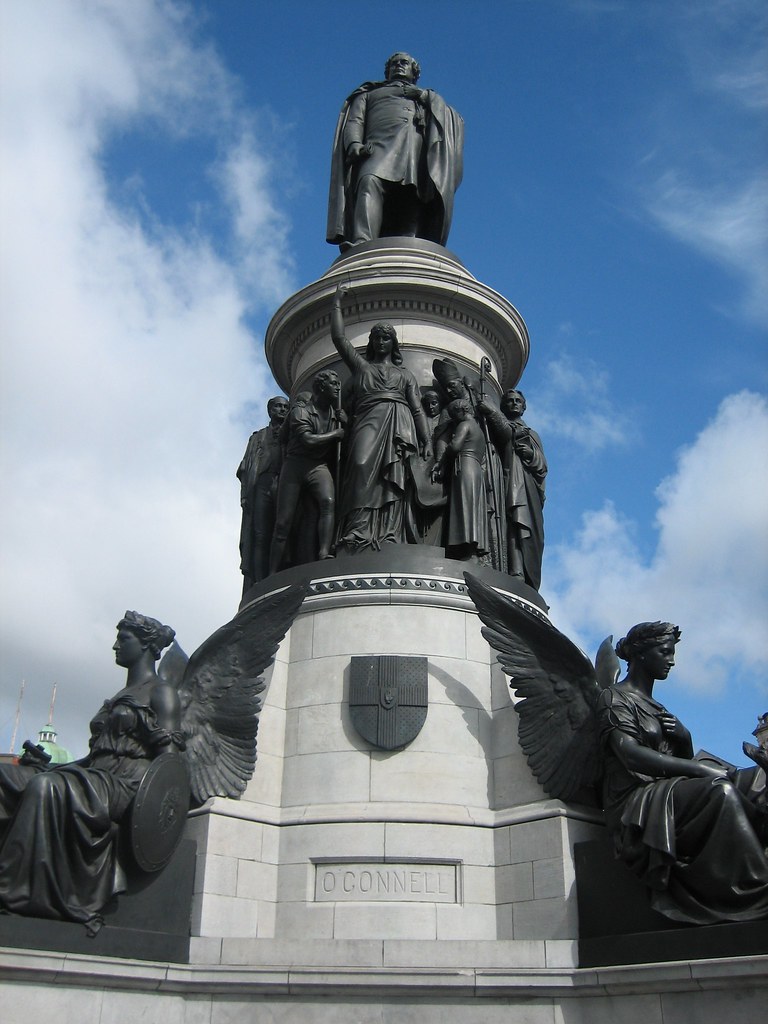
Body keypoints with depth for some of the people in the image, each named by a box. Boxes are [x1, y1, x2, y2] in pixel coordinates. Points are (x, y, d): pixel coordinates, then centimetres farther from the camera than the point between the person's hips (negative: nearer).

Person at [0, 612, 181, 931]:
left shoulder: (161, 693, 5)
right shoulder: (119, 697, 30)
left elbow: (168, 756, -7)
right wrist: (46, 761, 14)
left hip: (128, 785, -8)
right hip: (96, 777, 8)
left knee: (45, 786, -33)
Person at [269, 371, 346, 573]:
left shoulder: (335, 412, 16)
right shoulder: (301, 410, -1)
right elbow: (307, 440, -16)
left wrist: (344, 424, -1)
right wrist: (334, 434, -4)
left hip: (319, 467, 3)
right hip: (295, 465, -3)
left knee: (328, 502, -30)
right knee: (283, 522, -8)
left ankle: (323, 554, -41)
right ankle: (273, 575, -4)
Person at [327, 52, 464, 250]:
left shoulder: (430, 98, 39)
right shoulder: (369, 94, 37)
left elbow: (455, 121, 24)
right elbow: (354, 121, 19)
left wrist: (427, 97, 10)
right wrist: (354, 143, -4)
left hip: (419, 150, 2)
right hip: (380, 145, -1)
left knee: (411, 204, -25)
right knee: (370, 183, -34)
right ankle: (362, 244, -55)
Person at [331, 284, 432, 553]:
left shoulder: (405, 375, 27)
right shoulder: (361, 365, 29)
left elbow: (418, 409, 16)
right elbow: (338, 337, 19)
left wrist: (426, 441, 2)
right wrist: (337, 302, 24)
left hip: (398, 423, 1)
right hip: (367, 421, -1)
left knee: (394, 477, -19)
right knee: (362, 466, -27)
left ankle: (390, 538, -33)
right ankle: (359, 535, -41)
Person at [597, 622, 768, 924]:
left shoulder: (655, 707, 28)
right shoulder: (614, 697, 3)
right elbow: (630, 755, -13)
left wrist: (684, 737, 2)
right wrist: (699, 769, -19)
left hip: (673, 792, 8)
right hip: (638, 800, -7)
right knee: (720, 791, -34)